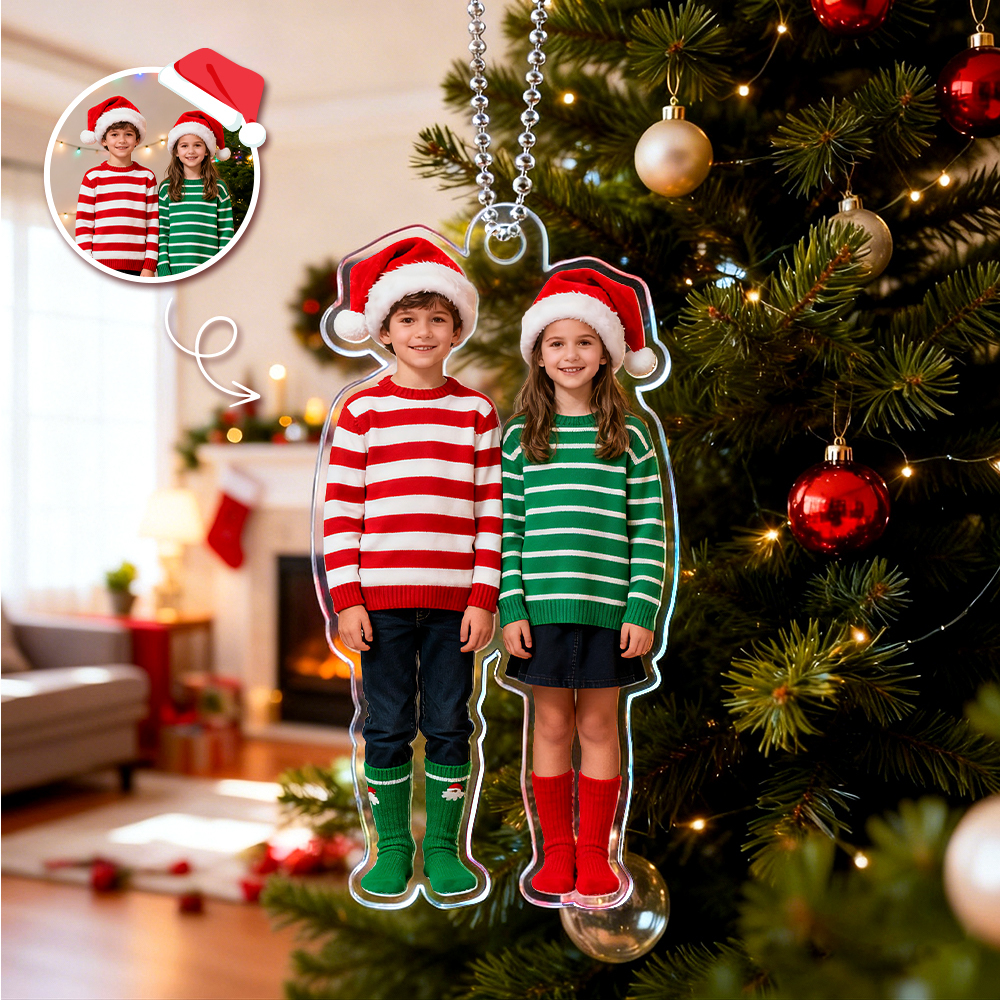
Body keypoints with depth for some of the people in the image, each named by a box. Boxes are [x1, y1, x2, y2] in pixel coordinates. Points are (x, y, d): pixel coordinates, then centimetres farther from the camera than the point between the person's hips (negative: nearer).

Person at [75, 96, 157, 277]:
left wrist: (149, 267, 0)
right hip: (100, 266, -1)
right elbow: (83, 226, 5)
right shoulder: (93, 177, 8)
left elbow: (153, 225, 9)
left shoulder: (147, 177, 11)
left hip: (137, 268, 1)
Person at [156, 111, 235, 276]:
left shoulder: (218, 187, 9)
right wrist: (163, 269, -1)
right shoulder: (166, 188, 10)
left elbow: (226, 233, 8)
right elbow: (161, 232, 9)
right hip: (175, 271, 0)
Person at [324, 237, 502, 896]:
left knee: (449, 727, 7)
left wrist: (484, 598, -1)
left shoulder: (477, 412, 7)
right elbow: (340, 512, 1)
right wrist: (347, 599, -5)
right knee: (387, 728, 7)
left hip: (454, 600, 1)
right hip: (380, 597, -1)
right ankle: (392, 848, 20)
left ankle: (443, 848, 21)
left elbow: (491, 513, 5)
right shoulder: (362, 411, 3)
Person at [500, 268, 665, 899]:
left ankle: (594, 853, 20)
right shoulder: (521, 436, 4)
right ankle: (557, 851, 21)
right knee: (551, 727, 8)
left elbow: (650, 532, 1)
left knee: (600, 726, 8)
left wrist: (643, 611, -6)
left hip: (609, 607, 0)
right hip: (542, 604, 0)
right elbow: (507, 529, 3)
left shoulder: (629, 436, 3)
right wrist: (511, 609, -4)